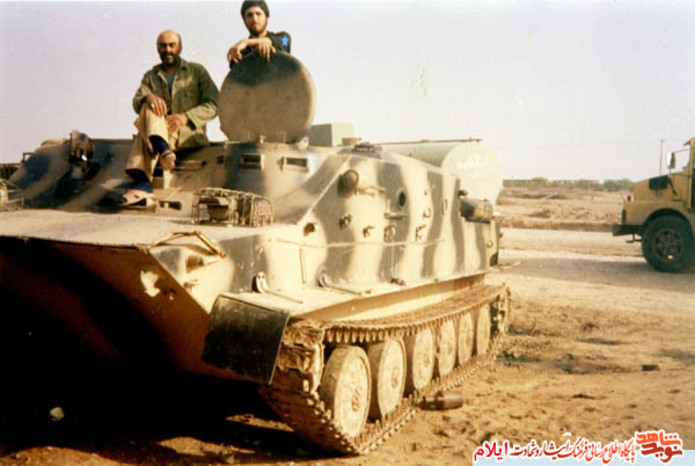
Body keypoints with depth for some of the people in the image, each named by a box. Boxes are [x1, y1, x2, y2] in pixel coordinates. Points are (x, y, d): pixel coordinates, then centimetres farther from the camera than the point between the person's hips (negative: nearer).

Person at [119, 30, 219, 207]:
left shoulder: (197, 71, 12)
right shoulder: (150, 76, 21)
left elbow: (213, 105, -1)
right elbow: (136, 103, 2)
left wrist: (186, 117, -19)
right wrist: (149, 97, -24)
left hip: (191, 134, -3)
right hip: (157, 131, 3)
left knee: (144, 135, -30)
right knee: (149, 108, -30)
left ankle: (142, 183, -48)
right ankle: (163, 151, -51)